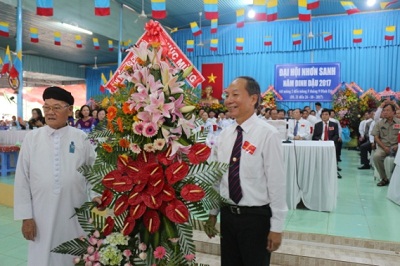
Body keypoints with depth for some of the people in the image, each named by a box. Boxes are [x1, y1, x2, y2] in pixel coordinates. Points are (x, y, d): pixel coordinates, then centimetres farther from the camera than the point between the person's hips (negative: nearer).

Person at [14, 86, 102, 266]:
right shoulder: (32, 138, 1)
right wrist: (26, 216, 0)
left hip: (75, 215, 0)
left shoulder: (81, 138, -1)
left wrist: (94, 194, -7)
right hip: (42, 216, 1)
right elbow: (22, 179, 2)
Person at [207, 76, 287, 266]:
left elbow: (277, 183, -15)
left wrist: (277, 226, -11)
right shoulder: (224, 135, 1)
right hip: (227, 214, 5)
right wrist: (212, 212, 12)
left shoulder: (268, 134, -17)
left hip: (256, 216, -5)